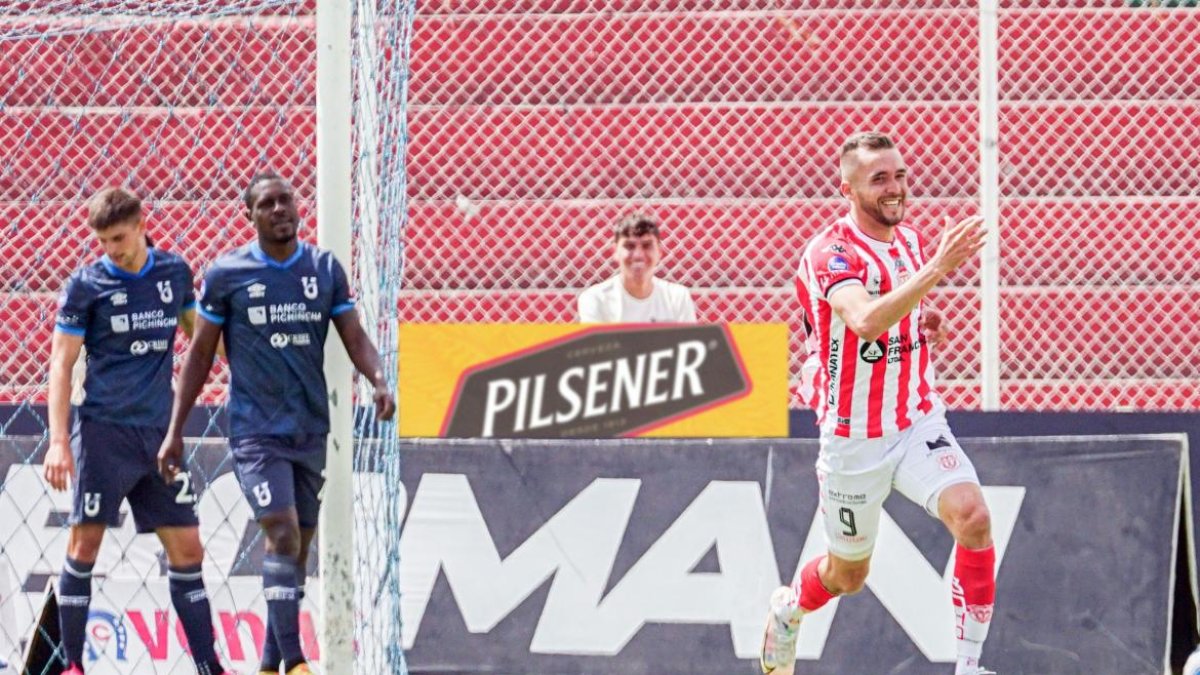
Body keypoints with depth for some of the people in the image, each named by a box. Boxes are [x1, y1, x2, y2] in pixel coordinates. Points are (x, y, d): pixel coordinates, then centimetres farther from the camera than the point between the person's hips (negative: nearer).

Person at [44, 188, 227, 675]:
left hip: (159, 434, 4)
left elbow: (199, 333, 24)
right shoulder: (86, 285, -3)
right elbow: (61, 363, -4)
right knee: (84, 544, -6)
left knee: (186, 549, 3)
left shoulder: (174, 273, 8)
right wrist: (59, 441, -11)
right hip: (103, 431, -4)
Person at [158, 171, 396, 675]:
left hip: (311, 431, 4)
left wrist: (378, 378, -15)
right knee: (283, 536, -18)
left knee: (297, 550, 8)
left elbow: (354, 337, 7)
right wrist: (175, 431, 1)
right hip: (256, 431, -4)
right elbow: (199, 355, 4)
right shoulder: (226, 274, -3)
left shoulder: (325, 269, 6)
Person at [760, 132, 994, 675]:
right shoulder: (829, 253, -19)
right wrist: (937, 269, -48)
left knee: (972, 516, -23)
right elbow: (866, 321, -41)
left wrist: (921, 325, 5)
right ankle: (788, 607, 48)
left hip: (919, 424, 4)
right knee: (848, 575, 12)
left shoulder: (909, 242, 4)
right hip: (854, 440, -4)